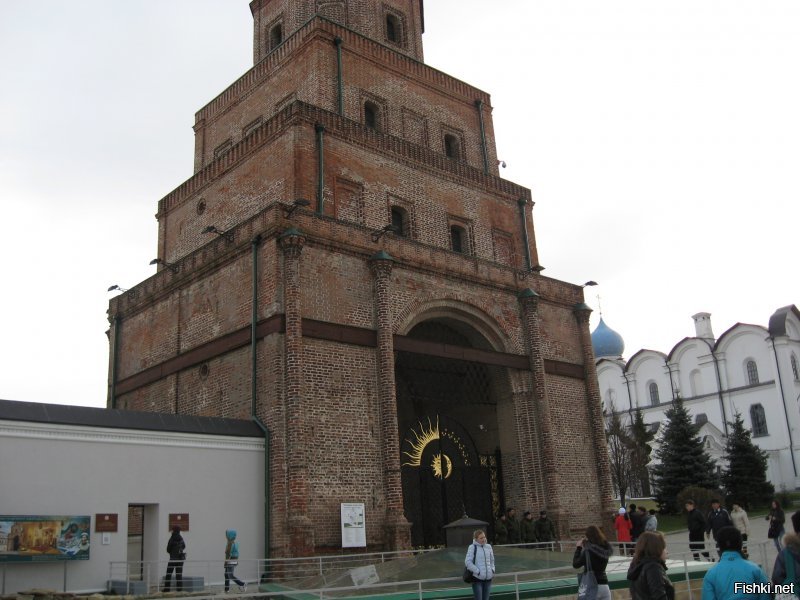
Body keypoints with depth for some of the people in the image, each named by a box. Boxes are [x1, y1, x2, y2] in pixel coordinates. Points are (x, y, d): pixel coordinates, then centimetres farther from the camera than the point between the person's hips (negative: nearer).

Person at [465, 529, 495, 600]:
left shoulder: (488, 546, 8)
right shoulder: (472, 547, -9)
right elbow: (467, 562, -14)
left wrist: (492, 570, 8)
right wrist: (478, 572, -16)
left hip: (488, 578, 5)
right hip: (477, 578, -5)